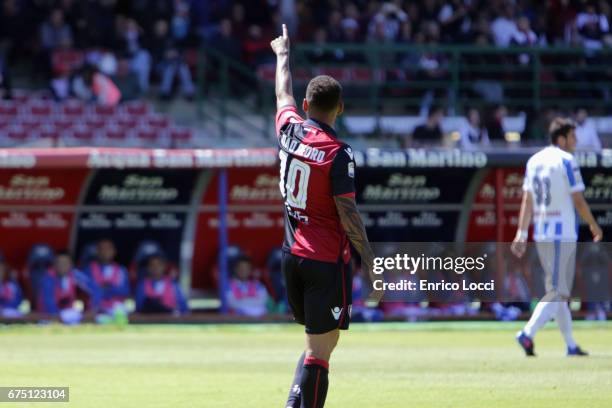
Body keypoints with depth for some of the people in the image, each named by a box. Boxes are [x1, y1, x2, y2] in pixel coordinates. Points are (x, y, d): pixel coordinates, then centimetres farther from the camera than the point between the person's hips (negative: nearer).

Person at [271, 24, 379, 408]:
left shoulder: (290, 130, 2)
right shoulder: (338, 153, -15)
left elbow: (283, 94, 24)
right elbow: (348, 215, -16)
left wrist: (283, 54, 42)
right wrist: (371, 262, -9)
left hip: (293, 257, 7)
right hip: (327, 261, -7)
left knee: (321, 340, 18)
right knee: (320, 350, -5)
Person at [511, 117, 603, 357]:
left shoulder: (534, 161, 11)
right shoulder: (566, 161, -10)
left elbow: (527, 200, 9)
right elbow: (578, 201, -10)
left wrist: (521, 234, 8)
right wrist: (594, 226, 3)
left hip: (540, 235, 8)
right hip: (562, 235, -8)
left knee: (557, 290, 14)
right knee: (558, 292, -7)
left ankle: (571, 345, 18)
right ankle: (528, 334, -22)